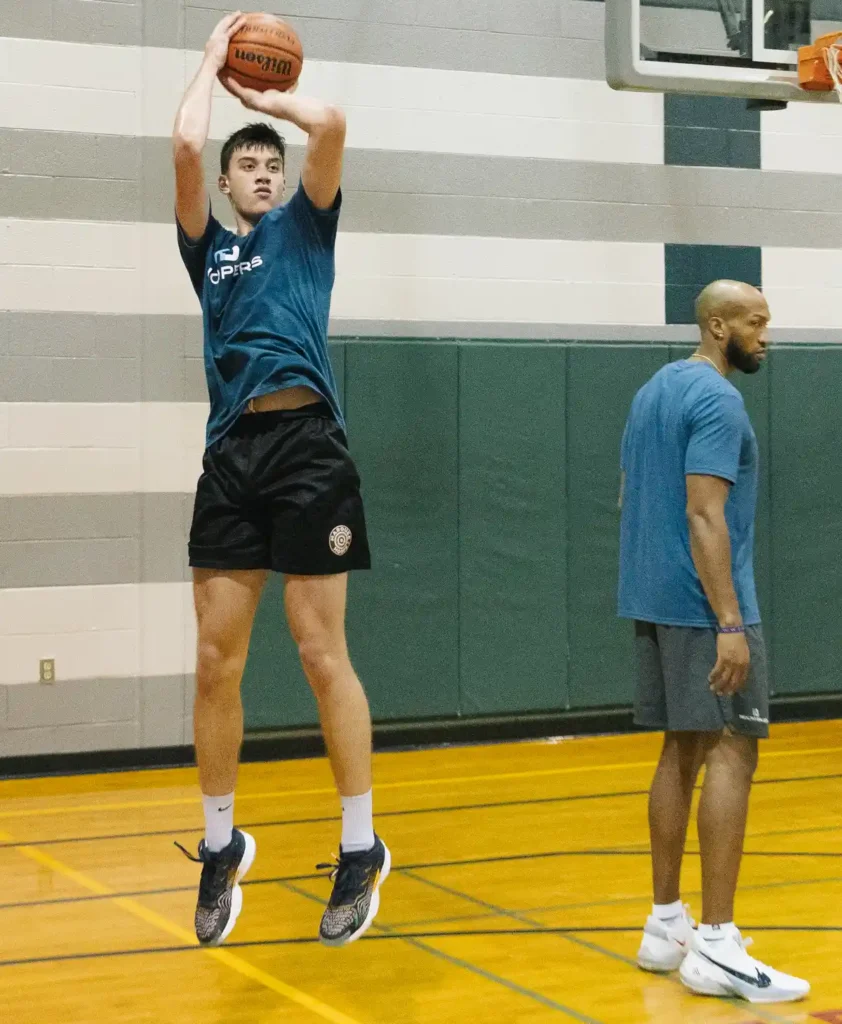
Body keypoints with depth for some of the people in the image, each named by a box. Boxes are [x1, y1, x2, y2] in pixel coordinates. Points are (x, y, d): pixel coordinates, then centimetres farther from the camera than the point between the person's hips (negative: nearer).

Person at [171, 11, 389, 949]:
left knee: (321, 654, -4)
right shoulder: (209, 247, 18)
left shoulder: (303, 228, 14)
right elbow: (185, 143, 2)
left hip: (306, 448, -3)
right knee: (216, 662, 3)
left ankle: (360, 850, 5)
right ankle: (221, 845, 17)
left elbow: (330, 124, -2)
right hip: (231, 454, 3)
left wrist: (264, 95, 15)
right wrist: (213, 60, 16)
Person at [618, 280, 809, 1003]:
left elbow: (630, 498, 21)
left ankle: (666, 925, 16)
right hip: (704, 605, -10)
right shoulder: (716, 400, -13)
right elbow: (704, 516, -21)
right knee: (731, 752, -9)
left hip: (654, 602, 10)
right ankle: (716, 946, -11)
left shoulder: (652, 392, 16)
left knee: (683, 749, 12)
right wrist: (730, 624, -23)